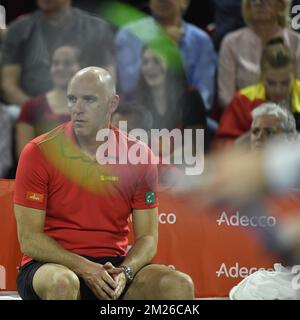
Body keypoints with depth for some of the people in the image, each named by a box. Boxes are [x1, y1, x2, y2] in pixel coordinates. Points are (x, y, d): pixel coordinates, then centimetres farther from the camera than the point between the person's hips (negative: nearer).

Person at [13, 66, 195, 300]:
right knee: (62, 283, -38)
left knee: (179, 285, -22)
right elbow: (29, 239, -8)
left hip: (114, 266, 3)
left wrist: (125, 272, -17)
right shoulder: (38, 153, -6)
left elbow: (147, 238, 5)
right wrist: (84, 268, -21)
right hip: (53, 265, -3)